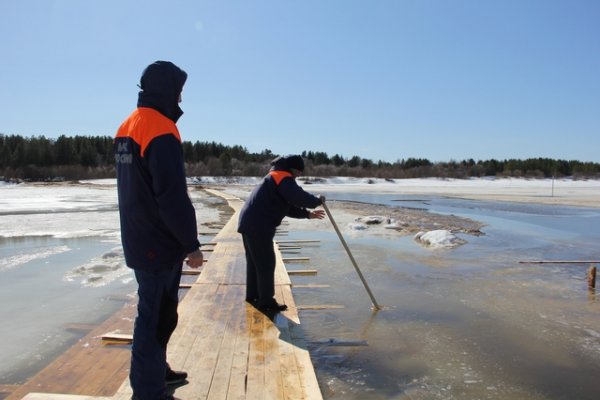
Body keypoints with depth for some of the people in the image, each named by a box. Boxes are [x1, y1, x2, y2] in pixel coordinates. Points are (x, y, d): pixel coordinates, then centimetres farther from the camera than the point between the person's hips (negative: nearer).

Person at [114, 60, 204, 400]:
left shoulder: (127, 127, 12)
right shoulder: (161, 130, -18)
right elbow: (173, 196, -23)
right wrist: (191, 244, -15)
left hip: (139, 241, 10)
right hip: (160, 244, -9)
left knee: (159, 311, 21)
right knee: (156, 316, 0)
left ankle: (155, 370, 36)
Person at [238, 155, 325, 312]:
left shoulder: (276, 178, 24)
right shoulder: (283, 177, -9)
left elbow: (288, 207, 25)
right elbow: (299, 197, -24)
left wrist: (308, 214, 18)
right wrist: (317, 200, -7)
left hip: (250, 223, 10)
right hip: (258, 226, -10)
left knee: (254, 262, 18)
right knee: (266, 263, -3)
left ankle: (252, 295, 29)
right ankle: (266, 302, 4)